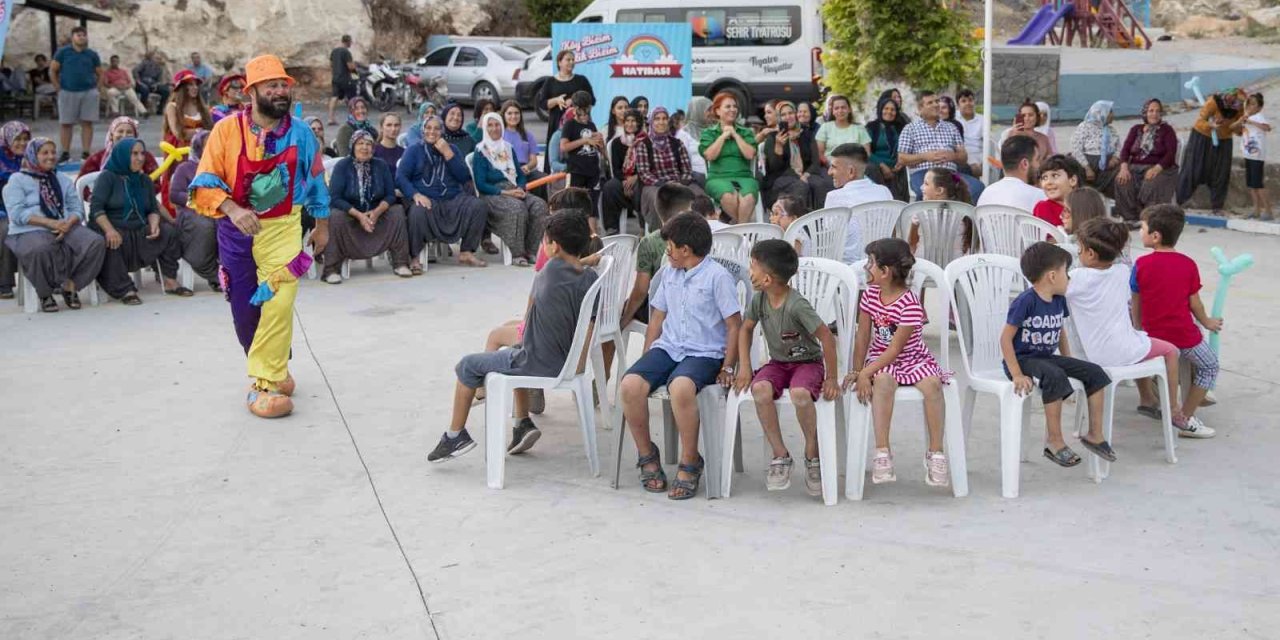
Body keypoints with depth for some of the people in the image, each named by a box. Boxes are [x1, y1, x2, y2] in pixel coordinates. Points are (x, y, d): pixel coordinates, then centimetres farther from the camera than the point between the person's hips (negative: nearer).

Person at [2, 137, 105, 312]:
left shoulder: (63, 180, 24)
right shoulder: (17, 180, 8)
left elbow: (77, 207, 14)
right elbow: (16, 213, -6)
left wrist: (69, 223, -11)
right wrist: (50, 222, -18)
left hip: (66, 227, 5)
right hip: (30, 231, -4)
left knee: (96, 242, -26)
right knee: (42, 249, -42)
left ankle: (70, 284, -12)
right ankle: (45, 293, -16)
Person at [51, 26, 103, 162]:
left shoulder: (92, 54, 8)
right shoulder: (63, 52, 4)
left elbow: (100, 74, 15)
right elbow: (52, 71, 6)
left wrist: (96, 88, 3)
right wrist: (58, 88, -1)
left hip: (88, 93, 1)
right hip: (67, 93, -1)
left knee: (87, 123, 0)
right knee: (66, 124, 2)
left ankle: (86, 153, 4)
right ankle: (65, 153, 9)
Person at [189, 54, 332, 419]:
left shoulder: (301, 133, -1)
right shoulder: (227, 131, -8)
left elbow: (315, 181, 12)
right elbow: (205, 183, -11)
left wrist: (322, 225, 18)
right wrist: (232, 209, -28)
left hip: (283, 229, 0)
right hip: (237, 232, 1)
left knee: (278, 305, -14)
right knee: (244, 310, 9)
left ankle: (264, 385, -7)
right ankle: (274, 369, 32)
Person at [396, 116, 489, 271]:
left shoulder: (452, 149, 18)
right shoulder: (413, 151, 11)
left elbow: (465, 177, 5)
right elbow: (401, 176, -3)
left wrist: (448, 154, -4)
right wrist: (415, 195, -21)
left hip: (453, 199, 3)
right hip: (426, 199, -3)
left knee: (478, 206, -21)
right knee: (418, 211, -37)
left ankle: (466, 253, -6)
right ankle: (414, 258, -19)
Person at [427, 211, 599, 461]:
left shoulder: (551, 269, -18)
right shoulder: (591, 278, -6)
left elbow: (532, 303, -1)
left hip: (538, 365, -6)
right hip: (569, 363, 7)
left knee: (467, 366, 13)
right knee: (517, 354, 36)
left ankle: (456, 435, 21)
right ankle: (523, 424, 32)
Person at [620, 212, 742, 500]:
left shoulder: (718, 276, -3)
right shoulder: (669, 274, 17)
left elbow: (734, 325, -3)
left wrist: (728, 368, -9)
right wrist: (647, 360, 14)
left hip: (704, 352, -6)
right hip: (667, 347, 6)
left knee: (680, 387, -38)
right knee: (631, 384, -24)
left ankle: (690, 463, -20)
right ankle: (647, 455, -4)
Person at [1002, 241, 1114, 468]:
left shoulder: (1059, 300, 5)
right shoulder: (1026, 301, -19)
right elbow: (1005, 338, -20)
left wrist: (1069, 363, 14)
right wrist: (1017, 375, -25)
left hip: (1047, 357, 8)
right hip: (1022, 359, -8)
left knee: (1094, 372, -3)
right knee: (1055, 377, -35)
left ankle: (1095, 435, 6)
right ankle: (1054, 441, -22)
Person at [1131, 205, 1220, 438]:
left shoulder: (1141, 264, -8)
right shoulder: (1189, 265, -7)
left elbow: (1136, 304, 0)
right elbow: (1194, 303, -1)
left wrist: (1138, 329, 17)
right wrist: (1207, 322, 18)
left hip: (1152, 335, 1)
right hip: (1184, 335, -1)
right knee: (1209, 366, 19)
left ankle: (1146, 399, 35)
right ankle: (1186, 419, 13)